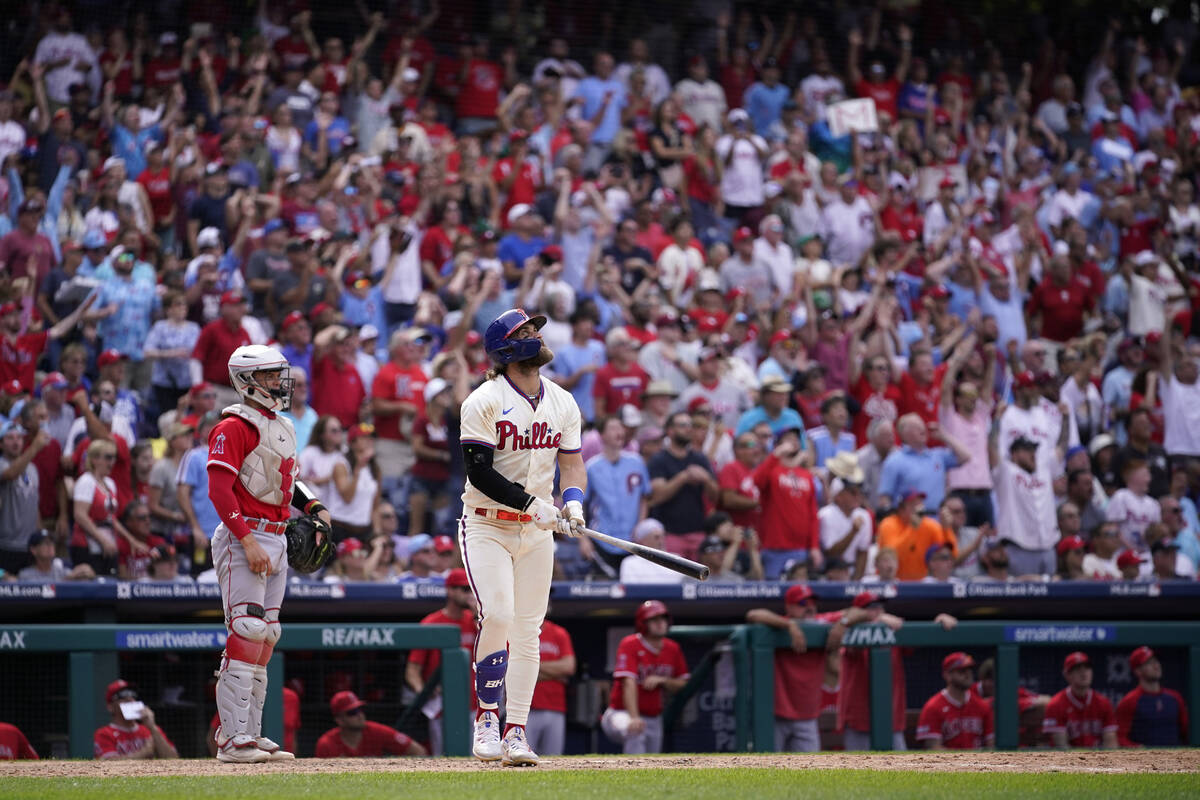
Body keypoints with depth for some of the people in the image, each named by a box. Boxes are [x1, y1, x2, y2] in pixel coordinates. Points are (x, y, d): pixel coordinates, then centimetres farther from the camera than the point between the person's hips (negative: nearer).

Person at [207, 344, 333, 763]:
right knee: (247, 633, -15)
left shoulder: (283, 428, 18)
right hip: (242, 537, -9)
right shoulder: (234, 427, -10)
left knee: (266, 636, 9)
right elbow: (219, 489, -17)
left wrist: (314, 507, 9)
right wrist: (248, 541, -24)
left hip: (276, 540, 9)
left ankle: (249, 733, 13)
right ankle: (234, 738, -16)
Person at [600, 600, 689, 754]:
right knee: (636, 733, -39)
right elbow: (629, 683, -27)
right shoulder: (630, 645, -16)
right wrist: (634, 718, -40)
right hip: (624, 713, -7)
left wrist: (661, 680, -12)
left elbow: (681, 683, 12)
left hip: (654, 719, 7)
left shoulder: (672, 649, 4)